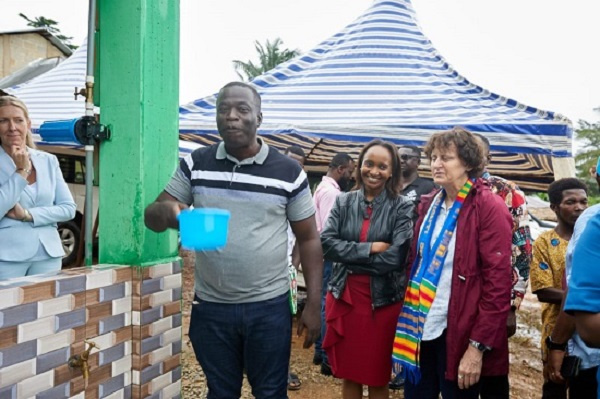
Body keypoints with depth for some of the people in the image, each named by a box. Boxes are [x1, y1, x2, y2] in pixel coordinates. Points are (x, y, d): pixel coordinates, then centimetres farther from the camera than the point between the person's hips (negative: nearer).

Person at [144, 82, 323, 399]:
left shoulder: (289, 172, -4)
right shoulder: (195, 164, 1)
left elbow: (308, 239, 1)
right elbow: (152, 215, 2)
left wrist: (312, 304, -4)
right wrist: (167, 212, -23)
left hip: (269, 307, -1)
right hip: (210, 307, 2)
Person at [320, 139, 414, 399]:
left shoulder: (402, 207, -4)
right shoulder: (343, 202, 4)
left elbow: (396, 257, -15)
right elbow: (326, 244, -8)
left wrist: (349, 256, -11)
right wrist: (369, 248, -15)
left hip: (383, 300, -2)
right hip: (344, 296, 3)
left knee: (377, 378, 10)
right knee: (348, 374, 14)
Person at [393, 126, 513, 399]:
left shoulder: (489, 208, -10)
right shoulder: (430, 204, 9)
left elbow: (498, 282, -14)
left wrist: (478, 345, -17)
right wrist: (408, 321, 9)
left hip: (457, 334, -6)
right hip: (419, 329, 6)